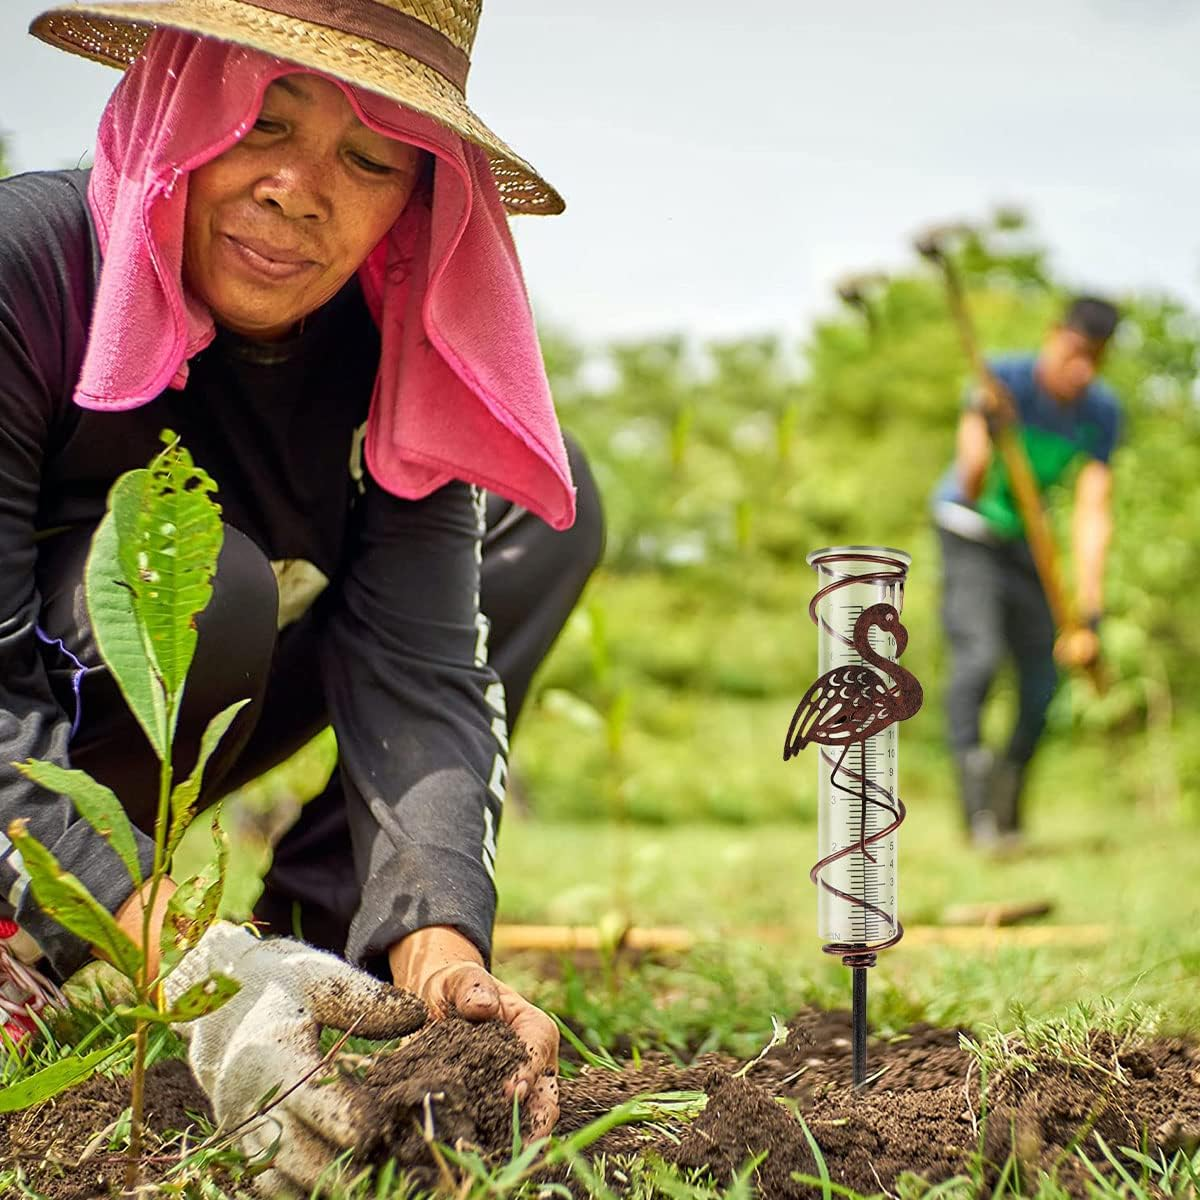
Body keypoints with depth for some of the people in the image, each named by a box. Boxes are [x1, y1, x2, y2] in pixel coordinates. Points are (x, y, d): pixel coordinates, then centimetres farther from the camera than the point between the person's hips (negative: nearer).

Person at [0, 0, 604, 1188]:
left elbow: (419, 675, -22)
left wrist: (441, 951, -40)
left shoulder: (394, 354, -14)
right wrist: (190, 958, -47)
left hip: (166, 739, 5)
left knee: (545, 503, -5)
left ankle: (323, 934, -9)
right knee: (203, 587, -36)